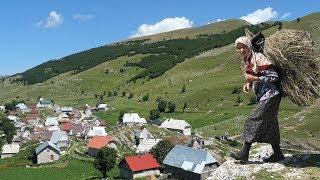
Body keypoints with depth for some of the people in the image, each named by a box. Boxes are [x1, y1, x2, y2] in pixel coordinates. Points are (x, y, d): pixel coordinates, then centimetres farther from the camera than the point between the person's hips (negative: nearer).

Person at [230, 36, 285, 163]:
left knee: (253, 120, -10)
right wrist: (248, 83, 1)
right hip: (262, 97, 9)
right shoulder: (246, 62, 11)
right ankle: (277, 153, 25)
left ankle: (244, 153, -3)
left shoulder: (259, 58, -14)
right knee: (269, 124, 13)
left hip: (270, 96, -9)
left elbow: (274, 77, -16)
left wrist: (255, 78, -22)